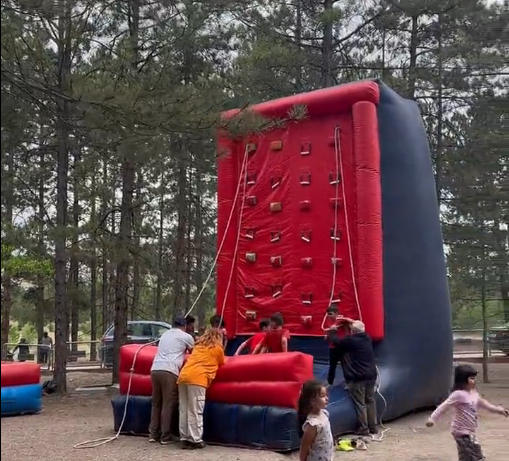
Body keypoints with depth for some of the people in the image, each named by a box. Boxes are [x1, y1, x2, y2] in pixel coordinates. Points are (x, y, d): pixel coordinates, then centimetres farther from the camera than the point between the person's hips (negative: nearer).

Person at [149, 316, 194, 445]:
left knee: (156, 403, 13)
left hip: (155, 369, 6)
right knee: (168, 405, -1)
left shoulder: (165, 334, 27)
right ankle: (166, 437, 2)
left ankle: (153, 434, 17)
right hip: (169, 371, -6)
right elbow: (193, 352, 26)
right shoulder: (186, 337, 10)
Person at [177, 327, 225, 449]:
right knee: (195, 412, -4)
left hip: (183, 376, 6)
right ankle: (196, 440, -3)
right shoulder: (218, 348, 12)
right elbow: (222, 363, 26)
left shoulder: (198, 346, 26)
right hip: (197, 379, -5)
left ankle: (185, 439, 8)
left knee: (184, 410, 6)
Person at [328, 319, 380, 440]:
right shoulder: (367, 338, 6)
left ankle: (364, 429, 2)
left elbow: (336, 341, -2)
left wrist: (332, 331, 17)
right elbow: (359, 332, 28)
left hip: (357, 377, -7)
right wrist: (352, 323, 35)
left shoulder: (350, 340, -15)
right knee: (370, 401, 13)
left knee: (360, 403, 0)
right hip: (371, 375, 7)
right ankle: (373, 429, 17)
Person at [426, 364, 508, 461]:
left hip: (469, 432, 10)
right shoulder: (458, 394, -21)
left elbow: (482, 403, 26)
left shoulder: (474, 393, 7)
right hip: (462, 432, -10)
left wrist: (497, 409, 32)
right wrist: (432, 418, -30)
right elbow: (444, 407, -24)